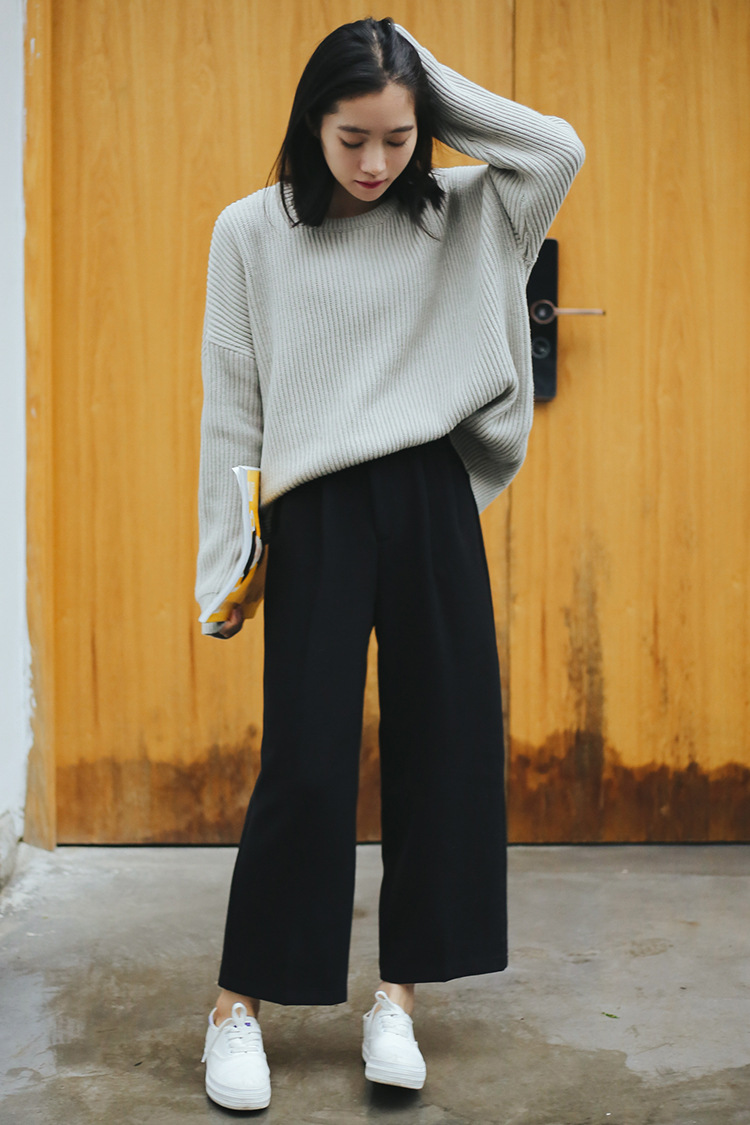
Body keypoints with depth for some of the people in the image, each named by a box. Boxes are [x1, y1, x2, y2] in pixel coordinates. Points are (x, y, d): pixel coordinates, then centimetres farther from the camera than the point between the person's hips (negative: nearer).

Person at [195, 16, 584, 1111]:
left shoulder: (456, 215, 8)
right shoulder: (253, 231, 2)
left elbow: (560, 148, -4)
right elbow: (232, 408, 2)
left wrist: (433, 84, -1)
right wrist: (225, 563, 0)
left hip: (433, 506, 3)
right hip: (315, 516, -3)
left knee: (445, 747, 4)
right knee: (306, 762, -3)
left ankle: (397, 997, 17)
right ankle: (239, 1006, 11)